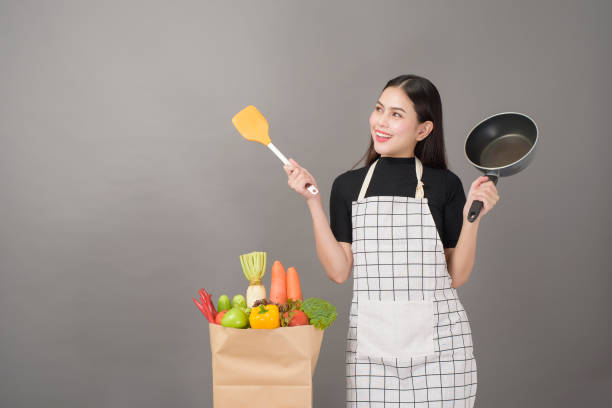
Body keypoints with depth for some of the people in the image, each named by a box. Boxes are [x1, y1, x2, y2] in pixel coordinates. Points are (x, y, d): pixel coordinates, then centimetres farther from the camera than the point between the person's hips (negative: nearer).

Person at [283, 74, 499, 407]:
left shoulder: (444, 185, 1)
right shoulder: (349, 186, 6)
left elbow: (456, 277, 1)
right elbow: (338, 271, -3)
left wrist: (472, 216, -11)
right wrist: (313, 202, -5)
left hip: (436, 340, -1)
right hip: (371, 340, 1)